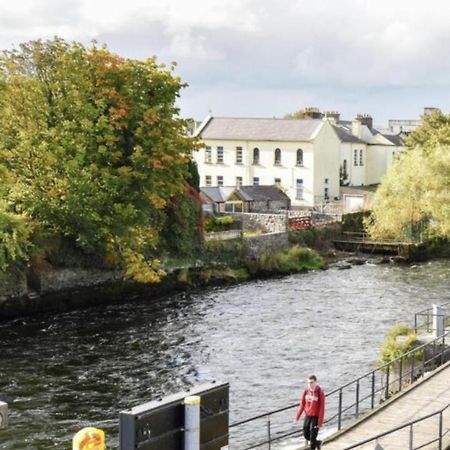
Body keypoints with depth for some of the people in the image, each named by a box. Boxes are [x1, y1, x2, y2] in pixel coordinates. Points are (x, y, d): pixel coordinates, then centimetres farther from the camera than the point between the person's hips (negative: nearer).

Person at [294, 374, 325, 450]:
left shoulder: (320, 392, -15)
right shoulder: (306, 391, -1)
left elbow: (322, 408, -15)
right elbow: (302, 404, 7)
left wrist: (320, 422, -18)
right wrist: (298, 416, 1)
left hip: (315, 417, -5)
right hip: (307, 416, 5)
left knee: (312, 437, -5)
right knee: (306, 435, 11)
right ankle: (318, 443, 36)